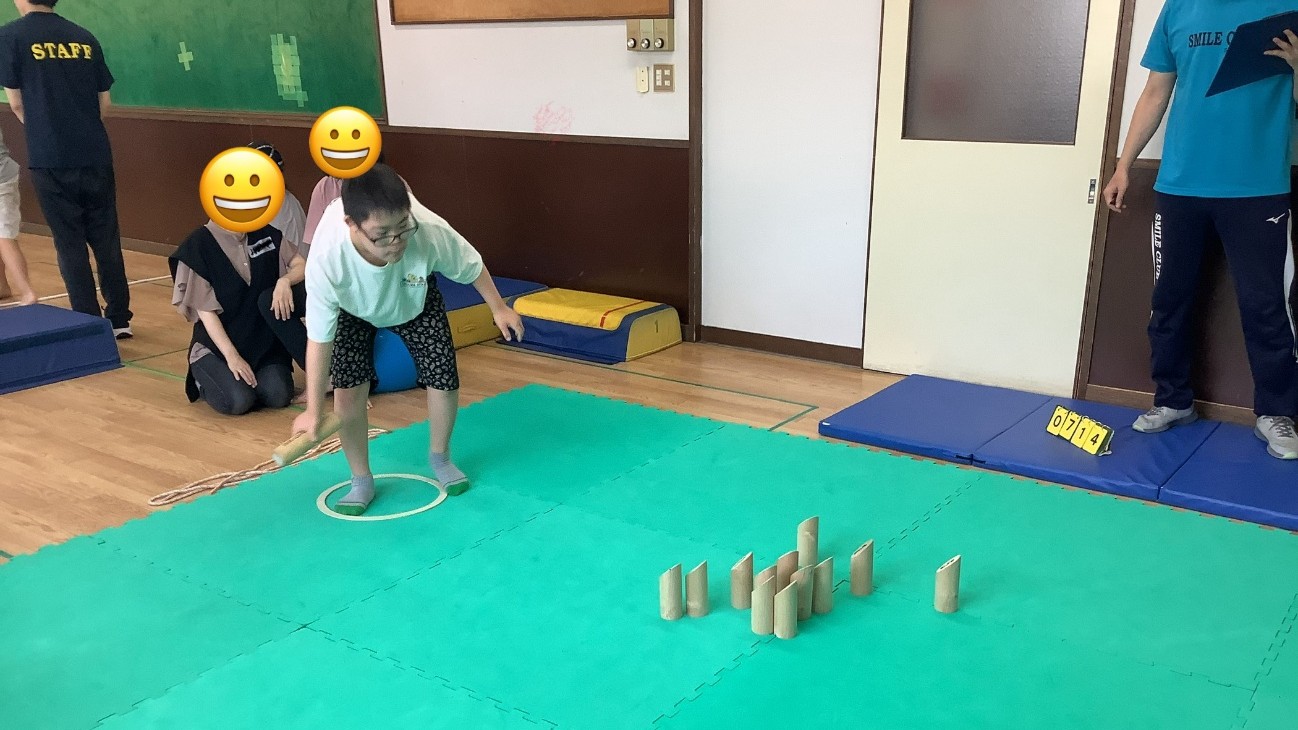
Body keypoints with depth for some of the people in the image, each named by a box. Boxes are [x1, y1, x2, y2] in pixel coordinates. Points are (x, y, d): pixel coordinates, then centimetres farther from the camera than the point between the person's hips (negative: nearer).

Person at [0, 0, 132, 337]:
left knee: (70, 243, 3)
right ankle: (119, 319, 17)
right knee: (106, 240, 11)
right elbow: (104, 102, 10)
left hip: (51, 159, -3)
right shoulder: (85, 37, 9)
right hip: (96, 155, 4)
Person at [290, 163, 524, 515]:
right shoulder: (326, 258, -44)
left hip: (415, 302, 1)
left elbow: (471, 266, -17)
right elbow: (319, 339, -31)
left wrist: (499, 308, -2)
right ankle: (361, 481, 12)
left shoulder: (431, 231, -42)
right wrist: (313, 410, -28)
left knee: (444, 379, -4)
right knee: (348, 391, -13)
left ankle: (439, 457, 27)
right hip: (352, 311, -1)